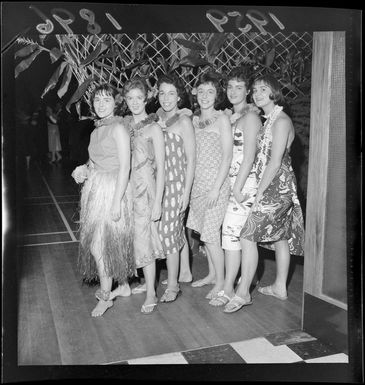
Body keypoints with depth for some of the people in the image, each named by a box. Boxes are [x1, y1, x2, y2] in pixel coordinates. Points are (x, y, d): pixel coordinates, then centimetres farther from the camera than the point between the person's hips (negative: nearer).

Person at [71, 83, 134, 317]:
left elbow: (124, 167, -17)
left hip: (113, 189, -8)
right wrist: (84, 171, 0)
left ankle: (105, 296, 10)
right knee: (106, 242, 14)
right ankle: (123, 284, 31)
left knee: (101, 244, -5)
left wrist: (116, 202, -21)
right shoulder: (97, 129, 13)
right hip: (95, 188, 8)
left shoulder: (118, 128, -12)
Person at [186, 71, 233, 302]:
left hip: (216, 182, -6)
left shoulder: (222, 119, -7)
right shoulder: (193, 120, 12)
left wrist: (216, 188, -17)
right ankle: (212, 274, 29)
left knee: (211, 235, -3)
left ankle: (221, 282, 13)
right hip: (197, 182, 6)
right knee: (204, 231, 13)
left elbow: (227, 157, -12)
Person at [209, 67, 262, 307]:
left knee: (231, 232, -8)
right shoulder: (228, 115, 16)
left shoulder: (250, 117, -8)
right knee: (243, 234, 12)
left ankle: (228, 290, 0)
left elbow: (249, 156, -14)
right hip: (228, 180, 7)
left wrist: (237, 188, -17)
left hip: (244, 182, -7)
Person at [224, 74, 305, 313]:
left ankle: (243, 293, -3)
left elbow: (275, 162, -19)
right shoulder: (269, 120, 15)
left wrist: (259, 192, -17)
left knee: (248, 236, -11)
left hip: (276, 186, -9)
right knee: (280, 236, 15)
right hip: (278, 187, 9)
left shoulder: (281, 121, -14)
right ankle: (280, 287, 27)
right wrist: (260, 191, 9)